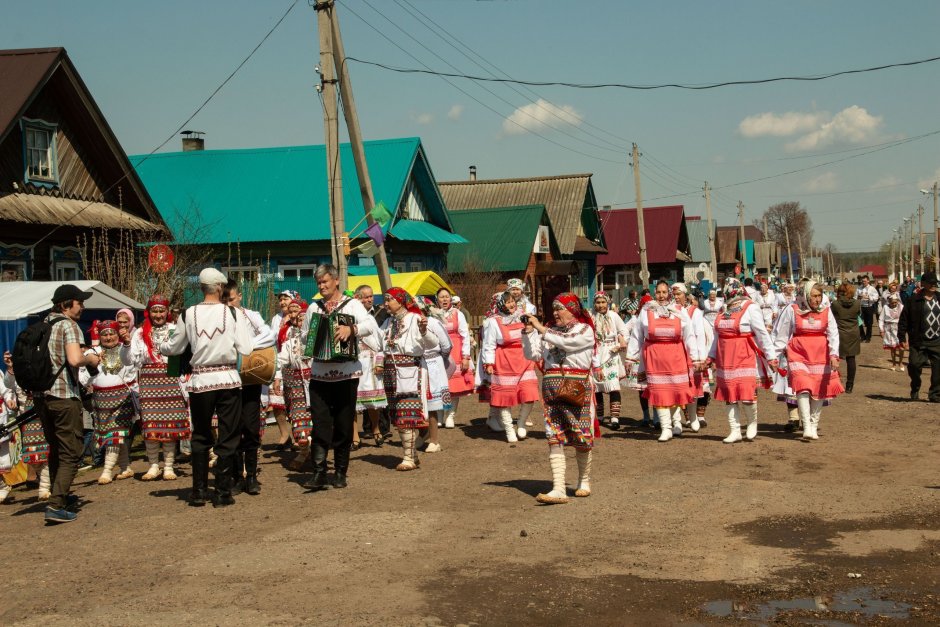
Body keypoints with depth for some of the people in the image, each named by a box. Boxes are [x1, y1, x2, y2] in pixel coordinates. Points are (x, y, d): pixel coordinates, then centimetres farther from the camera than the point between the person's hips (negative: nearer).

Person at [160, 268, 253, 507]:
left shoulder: (189, 314, -1)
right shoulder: (233, 313, -5)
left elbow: (173, 348, 11)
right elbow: (246, 349, -8)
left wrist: (161, 345, 32)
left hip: (200, 381, 2)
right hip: (228, 380, -1)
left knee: (200, 437, 14)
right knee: (228, 438, 7)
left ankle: (199, 492, 14)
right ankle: (222, 492, 7)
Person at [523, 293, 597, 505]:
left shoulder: (585, 330, 1)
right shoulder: (550, 331, 14)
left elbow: (566, 341, -17)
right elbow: (532, 354, 8)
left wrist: (540, 328, -13)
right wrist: (529, 332, -4)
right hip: (551, 387, 4)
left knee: (582, 438, 2)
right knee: (555, 439, -4)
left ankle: (584, 481, 25)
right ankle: (558, 489, -8)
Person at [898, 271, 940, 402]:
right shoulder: (914, 300, -4)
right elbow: (904, 320, -4)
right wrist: (902, 338, -8)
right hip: (918, 342, -3)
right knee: (914, 366, -3)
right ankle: (915, 389, 22)